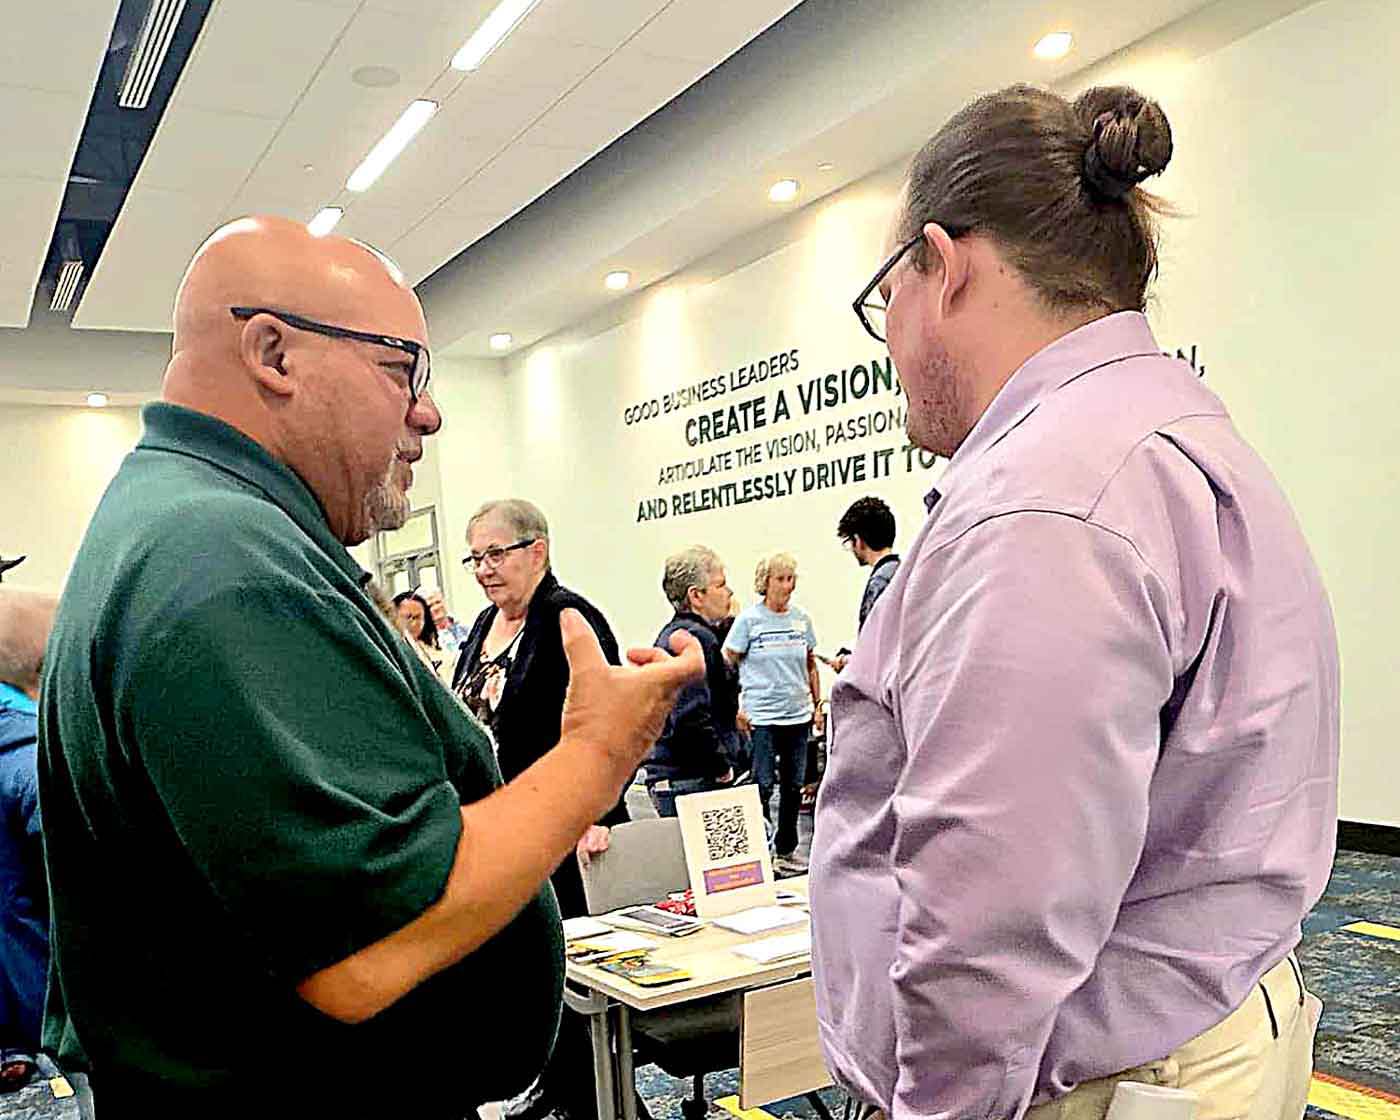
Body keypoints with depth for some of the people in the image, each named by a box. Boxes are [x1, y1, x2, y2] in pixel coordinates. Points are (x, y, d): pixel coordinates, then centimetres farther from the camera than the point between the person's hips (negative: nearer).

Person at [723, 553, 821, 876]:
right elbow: (727, 665, -3)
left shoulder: (801, 618, 9)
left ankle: (786, 851, 23)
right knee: (762, 787, -4)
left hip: (798, 715, 5)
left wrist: (817, 706, 13)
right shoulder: (749, 620, -5)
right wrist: (736, 707, -9)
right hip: (761, 717, -5)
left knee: (793, 787, 10)